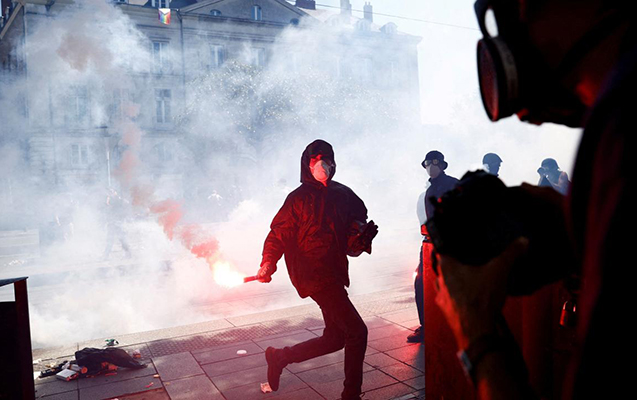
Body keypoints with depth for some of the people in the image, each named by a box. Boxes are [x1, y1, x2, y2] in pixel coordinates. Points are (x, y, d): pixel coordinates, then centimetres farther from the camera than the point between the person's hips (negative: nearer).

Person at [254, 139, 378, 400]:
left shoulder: (344, 194, 10)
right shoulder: (299, 198, -6)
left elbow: (360, 219, 21)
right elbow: (279, 232, -9)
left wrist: (361, 236, -2)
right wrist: (268, 263, -24)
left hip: (335, 273, 8)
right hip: (315, 275, -8)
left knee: (335, 338, 15)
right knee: (357, 330, -10)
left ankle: (279, 357, 31)